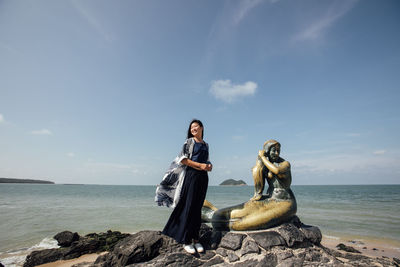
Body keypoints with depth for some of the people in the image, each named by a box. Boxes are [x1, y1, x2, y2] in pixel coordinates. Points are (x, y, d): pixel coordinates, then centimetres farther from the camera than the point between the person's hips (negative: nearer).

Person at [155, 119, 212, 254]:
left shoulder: (206, 145, 19)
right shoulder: (189, 141, 3)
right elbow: (183, 159, -6)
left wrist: (209, 166, 1)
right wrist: (200, 165, -12)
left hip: (203, 177, 5)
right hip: (191, 175, -5)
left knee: (197, 208, 7)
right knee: (188, 207, -7)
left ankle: (195, 238, 15)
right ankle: (186, 240, 1)